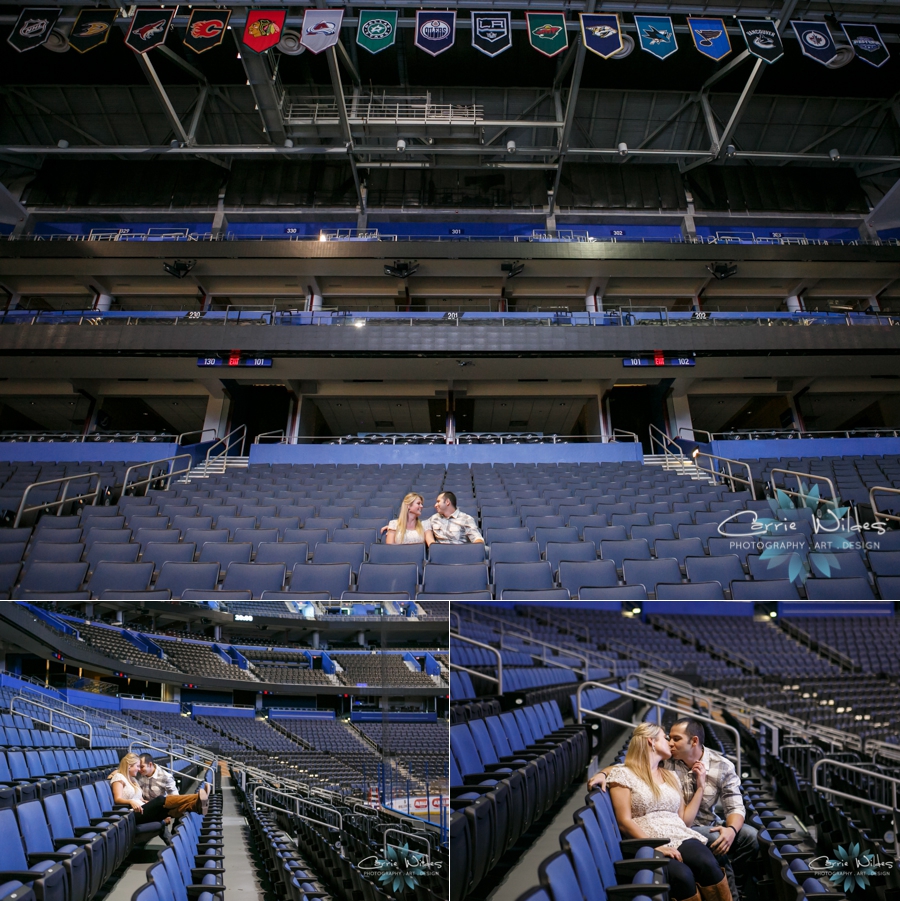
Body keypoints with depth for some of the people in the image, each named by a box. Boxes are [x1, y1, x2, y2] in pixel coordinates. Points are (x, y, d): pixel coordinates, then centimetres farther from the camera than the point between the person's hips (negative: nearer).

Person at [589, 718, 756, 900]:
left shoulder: (723, 766, -6)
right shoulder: (664, 759, -10)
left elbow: (735, 807, -7)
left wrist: (731, 829, -29)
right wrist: (603, 773, -28)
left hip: (710, 825, 3)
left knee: (750, 835, -19)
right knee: (715, 841, -29)